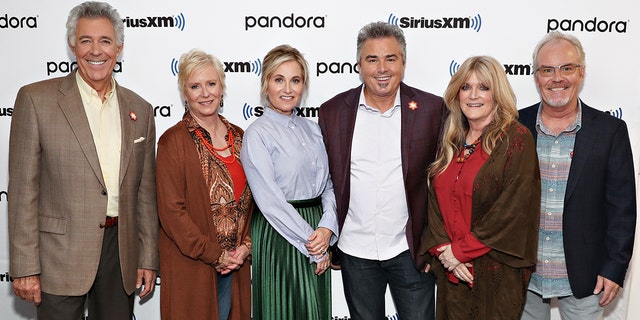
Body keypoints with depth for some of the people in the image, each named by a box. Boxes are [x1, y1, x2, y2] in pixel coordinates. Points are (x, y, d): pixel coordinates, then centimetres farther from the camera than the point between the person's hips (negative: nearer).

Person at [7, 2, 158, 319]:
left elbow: (145, 193, 9)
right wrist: (24, 268, -9)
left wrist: (148, 259, 8)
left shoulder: (140, 110, 7)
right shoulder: (35, 99, -4)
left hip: (121, 251, 4)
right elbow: (22, 190, -6)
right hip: (60, 254, -3)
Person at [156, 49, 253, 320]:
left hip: (235, 263, 5)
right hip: (190, 266, -4)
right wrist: (214, 255, -12)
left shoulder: (237, 137, 8)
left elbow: (250, 197, 11)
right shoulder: (173, 140, -8)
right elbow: (171, 210, -13)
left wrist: (246, 245, -2)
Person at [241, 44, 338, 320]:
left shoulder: (312, 129, 9)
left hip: (317, 234, 6)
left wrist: (327, 228, -10)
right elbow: (269, 200, -15)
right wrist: (311, 243, -13)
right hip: (279, 236, -5)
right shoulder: (257, 134, -9)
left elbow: (329, 185, 8)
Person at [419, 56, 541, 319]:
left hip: (496, 272, -5)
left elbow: (513, 210, -16)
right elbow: (436, 201, 7)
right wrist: (442, 249, -8)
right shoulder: (451, 142, 9)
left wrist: (461, 250, -13)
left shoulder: (516, 138, -9)